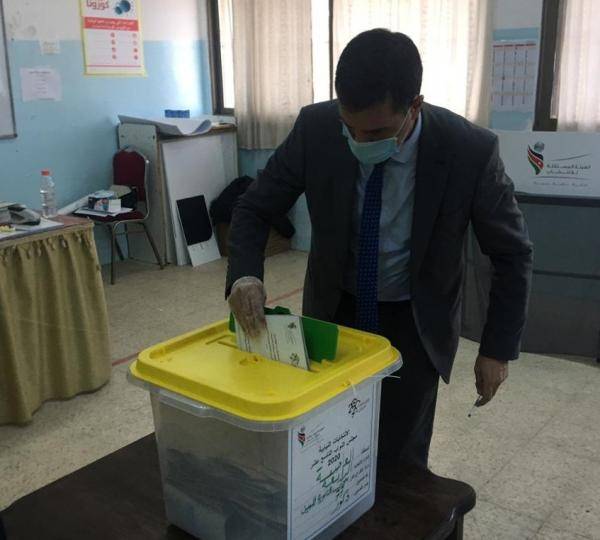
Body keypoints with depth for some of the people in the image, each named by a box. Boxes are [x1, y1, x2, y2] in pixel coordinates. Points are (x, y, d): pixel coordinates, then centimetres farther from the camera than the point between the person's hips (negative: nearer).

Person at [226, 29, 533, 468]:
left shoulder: (470, 151, -25)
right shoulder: (315, 129, -20)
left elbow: (512, 253, -11)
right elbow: (255, 208, -8)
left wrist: (498, 348, -8)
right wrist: (245, 275, -27)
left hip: (414, 322, -1)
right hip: (334, 310, 2)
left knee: (399, 460, 5)